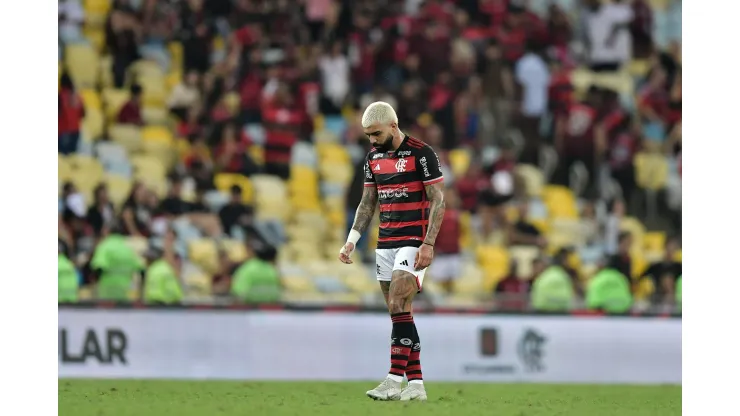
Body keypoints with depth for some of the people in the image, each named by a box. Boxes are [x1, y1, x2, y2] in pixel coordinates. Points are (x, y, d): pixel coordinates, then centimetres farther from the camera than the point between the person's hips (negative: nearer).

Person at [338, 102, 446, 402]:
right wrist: (351, 241, 9)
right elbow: (368, 203, 18)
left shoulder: (421, 154, -10)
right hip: (385, 244, 7)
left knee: (398, 307, -17)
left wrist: (428, 243, -17)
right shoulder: (373, 157, 11)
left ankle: (394, 381, -18)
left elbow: (438, 200, -11)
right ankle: (415, 383, 6)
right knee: (400, 314, 4)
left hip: (413, 242, -7)